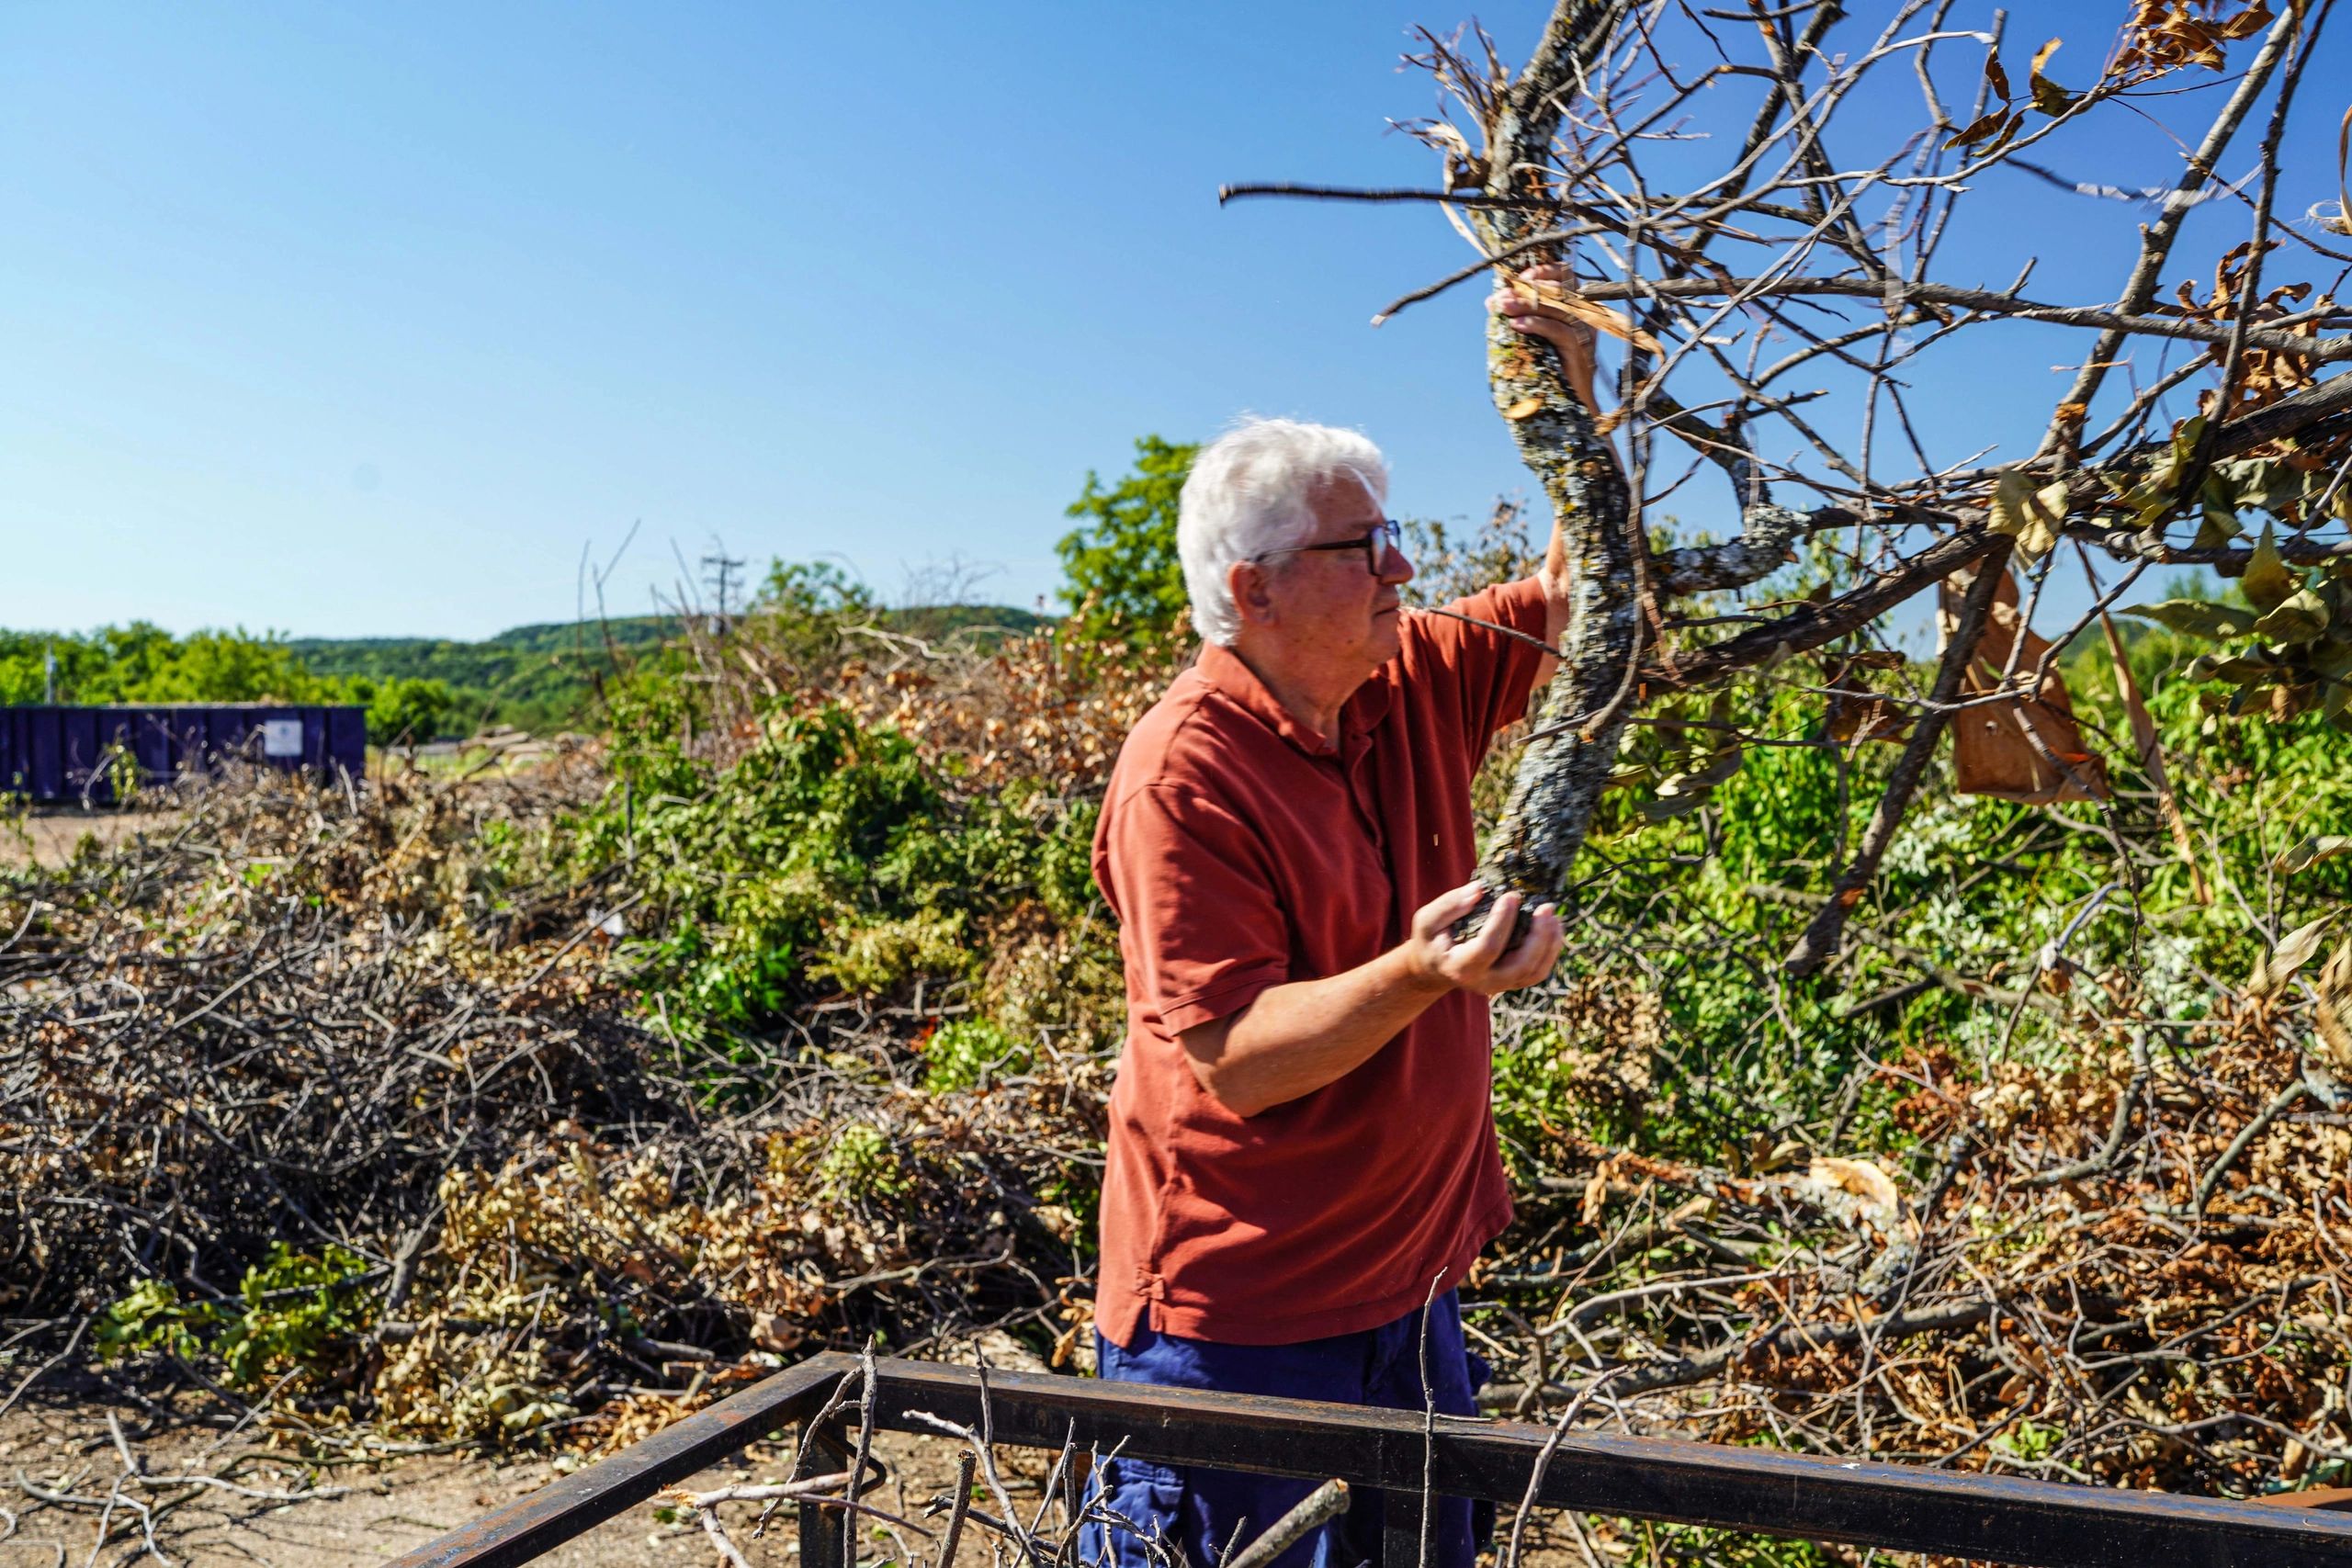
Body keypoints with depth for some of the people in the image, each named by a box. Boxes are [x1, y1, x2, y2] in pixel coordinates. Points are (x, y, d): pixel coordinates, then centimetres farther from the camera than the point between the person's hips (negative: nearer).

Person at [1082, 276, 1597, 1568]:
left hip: (1410, 1278, 8)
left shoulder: (1416, 686, 2)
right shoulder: (1184, 775, -22)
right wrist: (1417, 975, -38)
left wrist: (1577, 404, -4)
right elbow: (1235, 1060, -24)